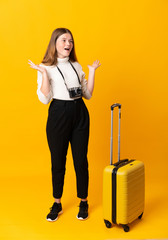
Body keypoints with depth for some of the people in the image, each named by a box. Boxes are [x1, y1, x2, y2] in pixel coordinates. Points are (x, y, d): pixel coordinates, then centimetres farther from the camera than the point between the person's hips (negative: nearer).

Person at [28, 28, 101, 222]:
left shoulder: (76, 66, 12)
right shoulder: (46, 68, -2)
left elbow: (88, 94, 10)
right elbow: (44, 99, -11)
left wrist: (92, 71, 6)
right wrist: (44, 73, -18)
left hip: (80, 114, 3)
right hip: (58, 115, -3)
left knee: (81, 160, 6)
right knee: (58, 161, 8)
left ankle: (83, 202, 23)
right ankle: (57, 204, 25)